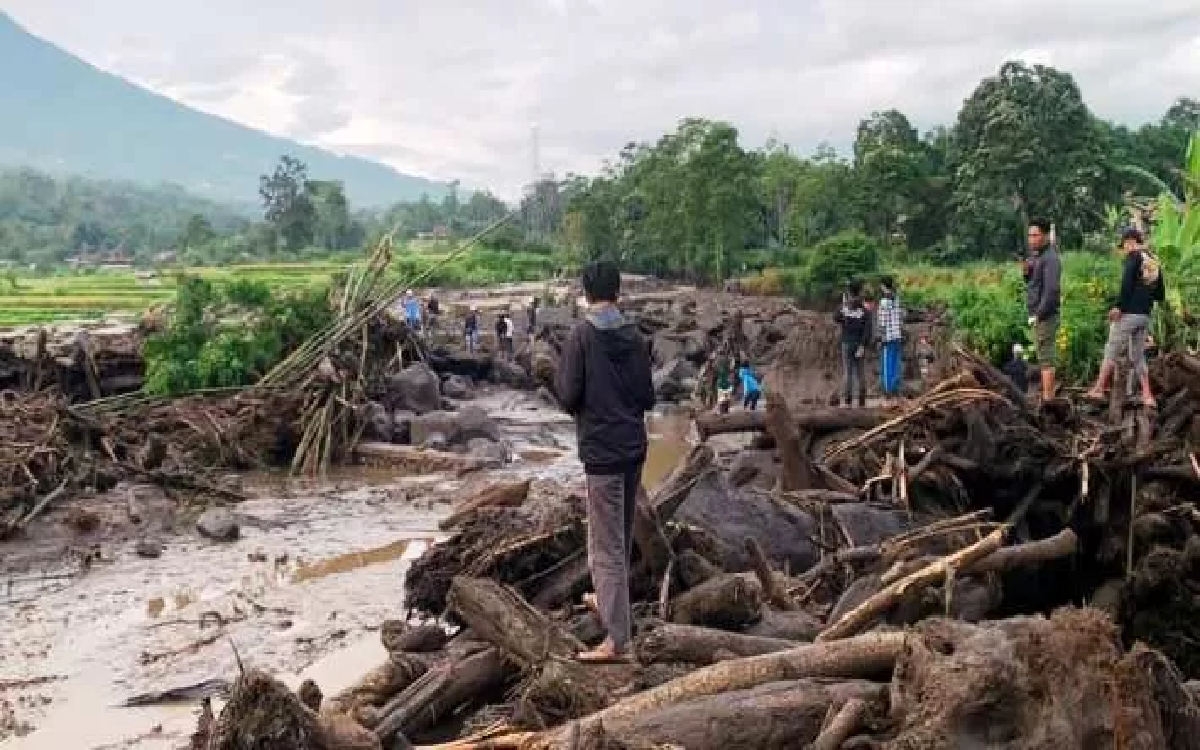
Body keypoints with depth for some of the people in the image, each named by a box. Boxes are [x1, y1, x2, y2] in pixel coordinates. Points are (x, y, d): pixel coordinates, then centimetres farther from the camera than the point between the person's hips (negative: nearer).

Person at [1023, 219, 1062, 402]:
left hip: (1045, 316, -10)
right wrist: (1027, 272, 2)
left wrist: (1039, 315, -20)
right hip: (1038, 316, 10)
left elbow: (1052, 290, -22)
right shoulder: (1036, 255, 15)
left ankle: (1048, 397, -8)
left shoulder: (1050, 258, -14)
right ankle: (1048, 395, 20)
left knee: (1046, 358, -9)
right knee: (1045, 357, 14)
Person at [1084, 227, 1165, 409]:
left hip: (1128, 313, -7)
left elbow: (1127, 283, -19)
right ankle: (1147, 396, 6)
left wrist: (1118, 306, -19)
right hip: (1145, 316, 7)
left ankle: (1098, 390, 5)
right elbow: (1160, 295, 17)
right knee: (1138, 356, 12)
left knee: (1111, 352, 1)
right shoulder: (1155, 262, 15)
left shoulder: (1133, 256, -5)